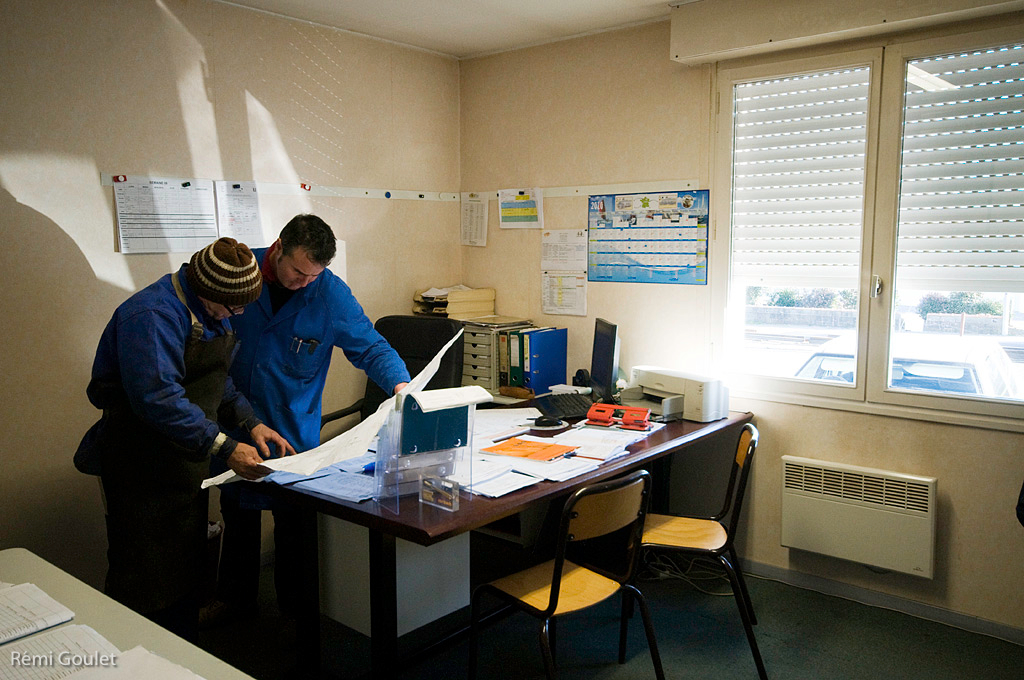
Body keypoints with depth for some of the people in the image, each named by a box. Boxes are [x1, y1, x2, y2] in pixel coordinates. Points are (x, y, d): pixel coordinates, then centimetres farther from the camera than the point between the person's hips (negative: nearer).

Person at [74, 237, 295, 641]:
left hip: (187, 462, 9)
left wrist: (250, 423, 3)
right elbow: (159, 399, -33)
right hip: (143, 468, -9)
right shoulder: (152, 316, -24)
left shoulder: (211, 312, 6)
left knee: (187, 571, 17)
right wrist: (224, 448, -35)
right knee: (146, 581, 0)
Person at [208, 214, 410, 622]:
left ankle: (296, 605, 30)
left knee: (292, 521, 7)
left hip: (294, 430, -2)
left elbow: (370, 346, -10)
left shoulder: (331, 294, -15)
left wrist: (400, 384, -29)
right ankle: (235, 598, 40)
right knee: (237, 512, 19)